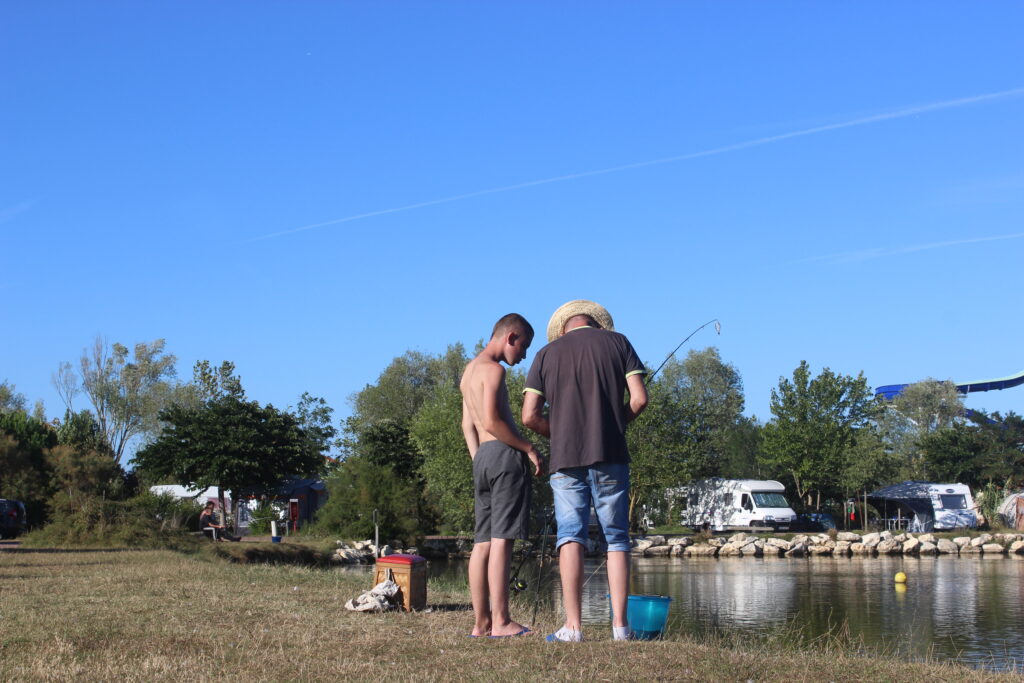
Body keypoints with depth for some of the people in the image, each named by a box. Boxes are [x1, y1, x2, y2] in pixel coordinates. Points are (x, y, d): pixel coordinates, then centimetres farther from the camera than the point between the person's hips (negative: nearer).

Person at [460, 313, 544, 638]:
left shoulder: (469, 371, 21)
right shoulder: (493, 369, -8)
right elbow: (492, 421, -17)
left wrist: (479, 461, 20)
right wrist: (529, 448, -11)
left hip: (482, 456, 9)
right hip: (504, 454, -9)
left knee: (483, 542, 7)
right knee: (502, 539, -10)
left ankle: (481, 622, 7)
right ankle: (500, 622, -11)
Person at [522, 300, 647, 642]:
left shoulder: (547, 353, 9)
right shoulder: (617, 342, 8)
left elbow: (529, 416, 2)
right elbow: (639, 398, -2)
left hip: (566, 459, 0)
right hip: (610, 458, 0)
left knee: (570, 537, 1)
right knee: (616, 539, 6)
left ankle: (573, 624, -11)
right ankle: (620, 624, 0)